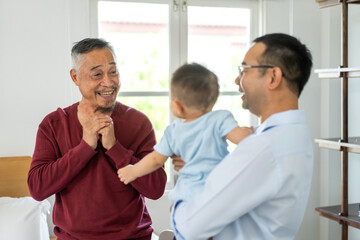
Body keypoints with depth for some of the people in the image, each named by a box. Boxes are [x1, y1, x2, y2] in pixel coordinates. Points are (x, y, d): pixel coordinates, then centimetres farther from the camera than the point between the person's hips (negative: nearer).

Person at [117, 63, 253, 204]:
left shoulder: (173, 132, 5)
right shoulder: (220, 119, -7)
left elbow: (156, 159, 14)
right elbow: (241, 138, -15)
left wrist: (133, 172, 31)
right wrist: (248, 131, 8)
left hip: (188, 192, 3)